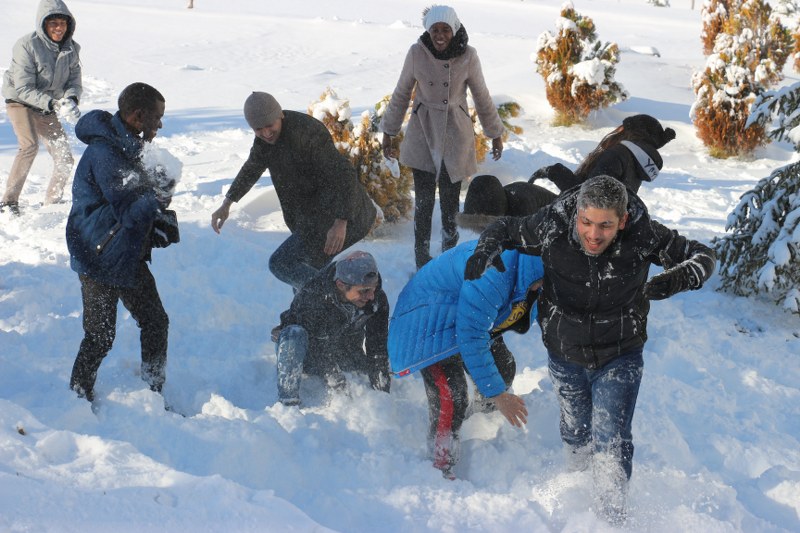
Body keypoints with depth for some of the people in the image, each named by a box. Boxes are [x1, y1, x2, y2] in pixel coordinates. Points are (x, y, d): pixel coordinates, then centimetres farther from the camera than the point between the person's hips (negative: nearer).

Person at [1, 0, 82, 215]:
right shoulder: (27, 46, -22)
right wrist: (55, 104, -36)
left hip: (47, 108, 6)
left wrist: (70, 100, -26)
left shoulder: (71, 48, -5)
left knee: (65, 159, 0)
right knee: (30, 145, -30)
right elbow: (24, 89, -24)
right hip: (20, 102, -6)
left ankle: (52, 202, 23)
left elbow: (74, 82, -2)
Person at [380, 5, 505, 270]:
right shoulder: (417, 52, -9)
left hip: (455, 134, 0)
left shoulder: (468, 55, -8)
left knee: (450, 200, 4)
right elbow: (401, 94, 4)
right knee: (424, 200, -1)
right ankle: (422, 261, 11)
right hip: (423, 134, 0)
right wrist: (388, 132, 8)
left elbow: (482, 97, 4)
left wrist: (495, 133, 11)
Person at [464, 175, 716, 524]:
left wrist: (676, 280, -36)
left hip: (620, 357, -2)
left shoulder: (644, 236, -26)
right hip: (565, 355, 2)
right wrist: (487, 249, -29)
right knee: (576, 431, 22)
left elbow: (703, 256, -15)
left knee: (611, 442, -11)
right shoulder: (550, 227, -25)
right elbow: (505, 228, -6)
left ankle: (612, 518, 9)